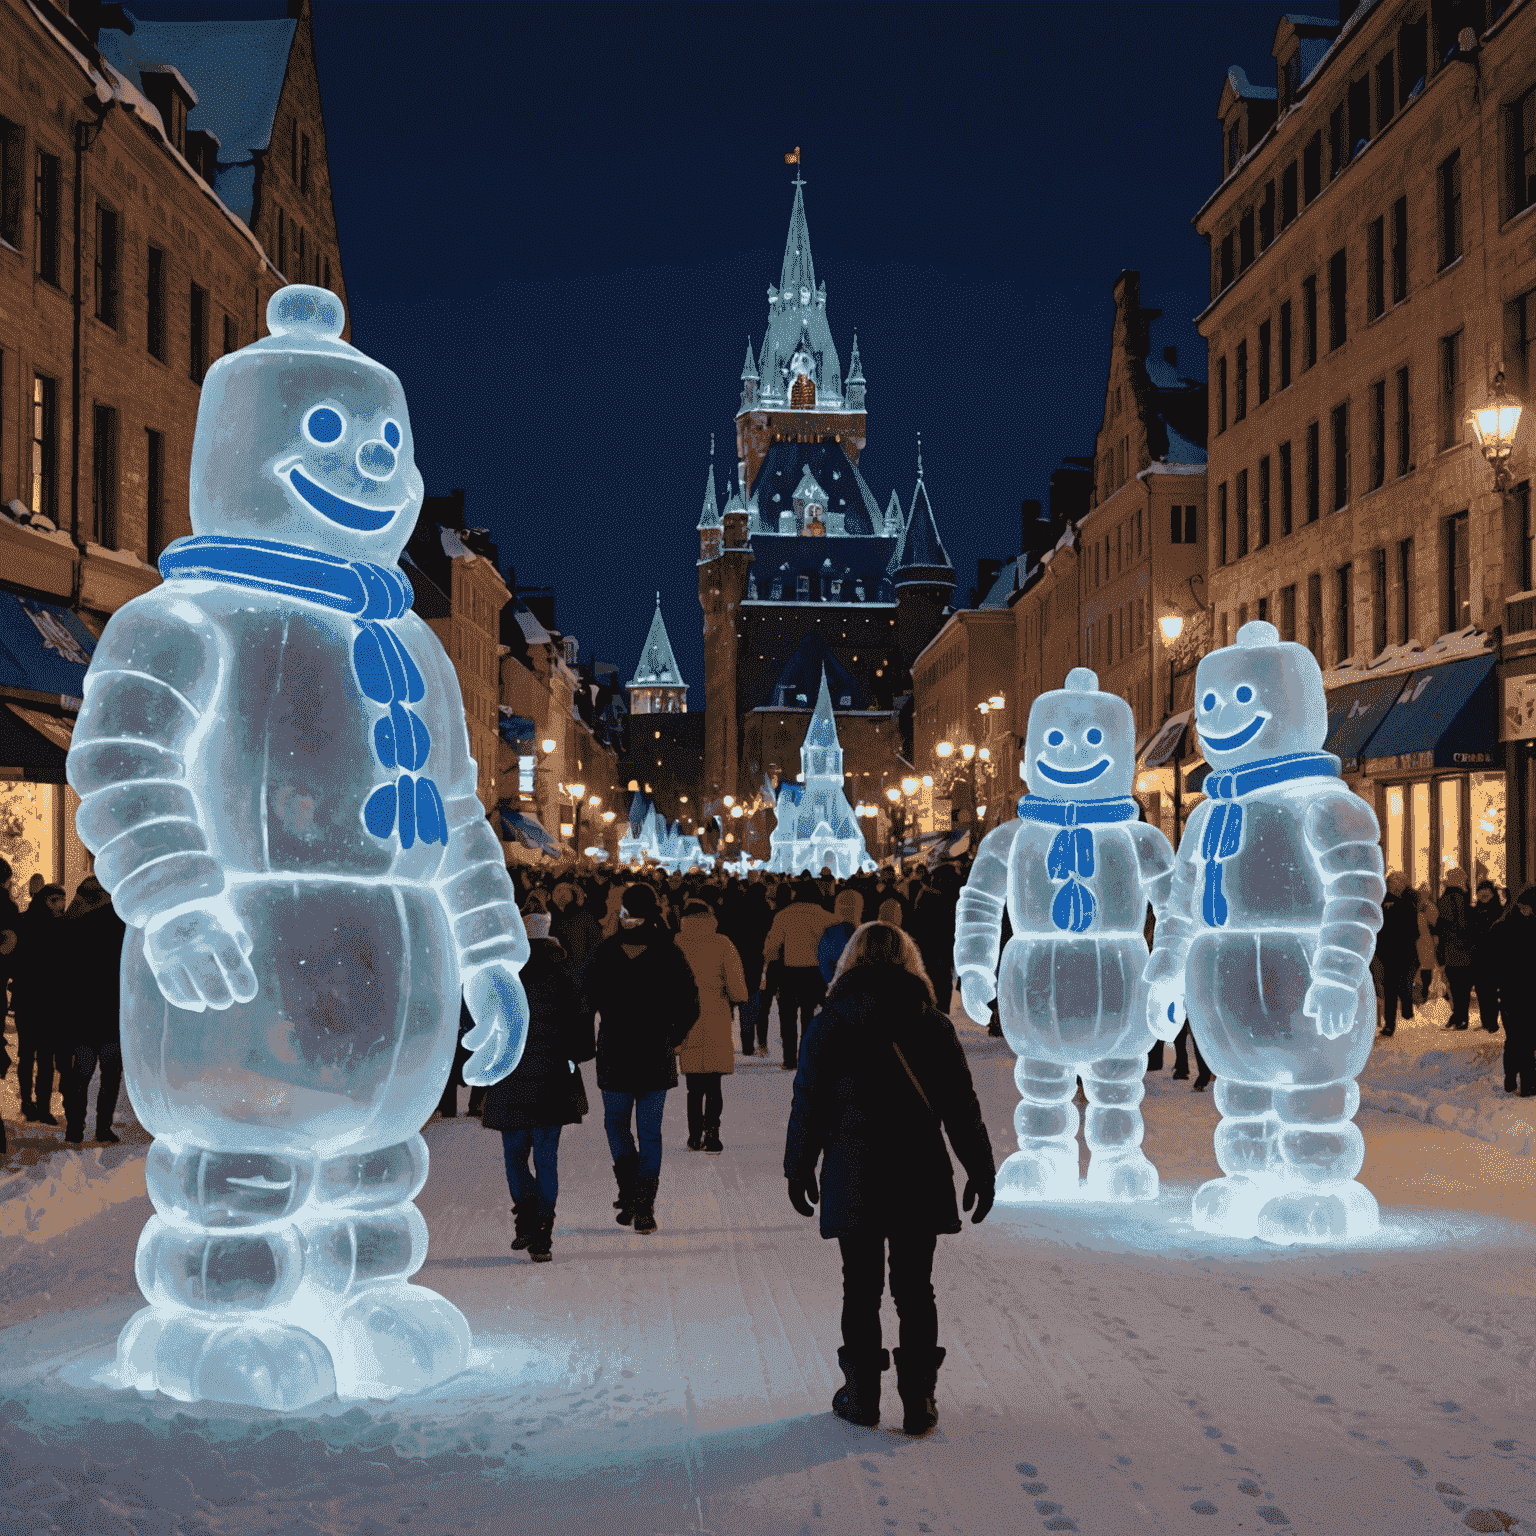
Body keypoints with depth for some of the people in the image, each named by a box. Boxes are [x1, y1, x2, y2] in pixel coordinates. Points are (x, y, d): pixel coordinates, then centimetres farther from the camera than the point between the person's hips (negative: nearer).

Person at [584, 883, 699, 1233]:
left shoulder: (605, 953, -6)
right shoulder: (670, 954, -5)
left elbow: (588, 1001, -3)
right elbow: (690, 1005, -3)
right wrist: (673, 1038, 9)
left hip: (615, 1053, -1)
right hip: (657, 1056, 1)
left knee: (615, 1122, 18)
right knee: (650, 1132, 8)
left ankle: (630, 1189, 1)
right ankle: (644, 1208, 4)